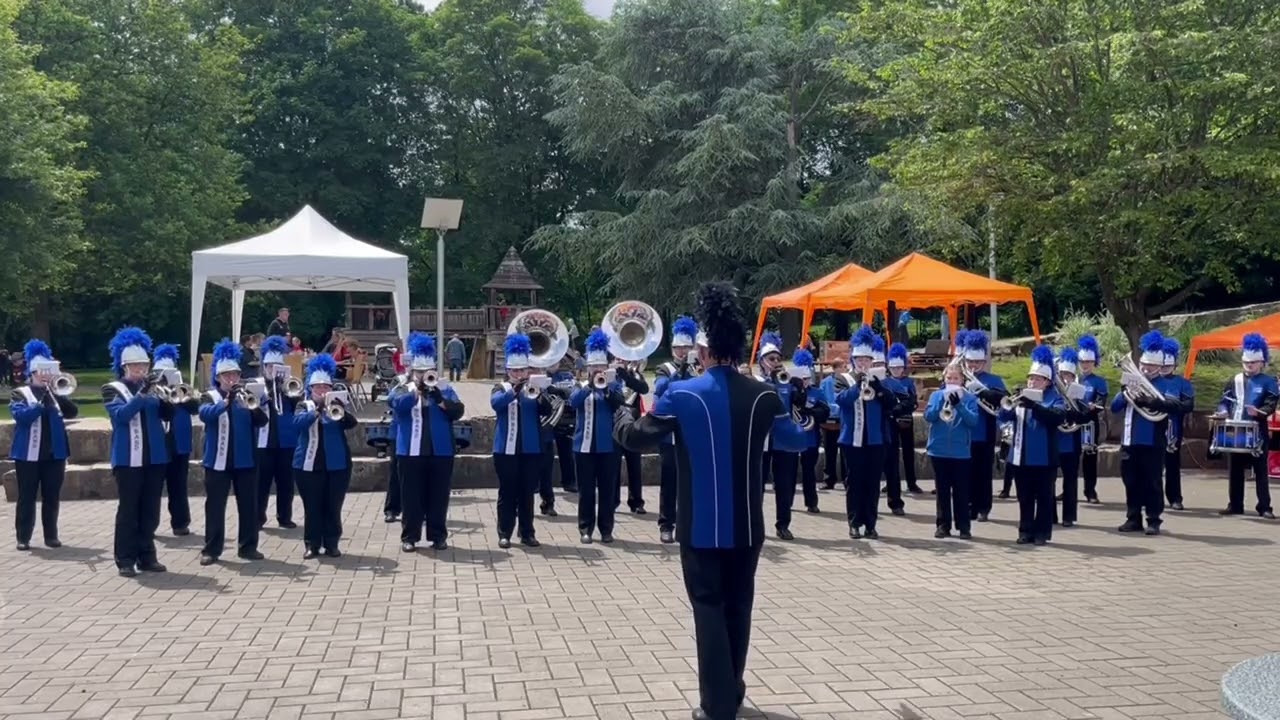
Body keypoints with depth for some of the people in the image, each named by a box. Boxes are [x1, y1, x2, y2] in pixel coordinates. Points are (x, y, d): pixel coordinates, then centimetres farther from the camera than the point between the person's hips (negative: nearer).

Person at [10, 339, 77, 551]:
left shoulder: (56, 393, 12)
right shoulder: (20, 393, 2)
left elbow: (72, 412, -1)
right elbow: (21, 415, -14)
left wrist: (56, 393, -11)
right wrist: (42, 401, -22)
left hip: (55, 453, 3)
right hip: (28, 453, -3)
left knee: (52, 497, 7)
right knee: (27, 497, 1)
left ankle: (51, 535, 14)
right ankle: (23, 537, 7)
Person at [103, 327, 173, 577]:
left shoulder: (152, 387, 13)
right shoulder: (113, 389, 0)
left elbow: (168, 415, 5)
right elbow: (121, 415, -17)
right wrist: (143, 392, -27)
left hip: (155, 457, 5)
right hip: (128, 458, -5)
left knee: (150, 510, 8)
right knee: (128, 510, -2)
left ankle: (147, 556, 15)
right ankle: (125, 560, 4)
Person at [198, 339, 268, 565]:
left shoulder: (246, 395, 9)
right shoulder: (210, 396, 2)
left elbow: (261, 422, -1)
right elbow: (205, 414, -20)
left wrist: (255, 406, -22)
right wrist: (226, 401, -34)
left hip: (245, 460, 3)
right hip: (217, 460, -3)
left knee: (248, 505, 6)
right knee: (215, 506, 2)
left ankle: (248, 546, 15)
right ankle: (211, 549, 8)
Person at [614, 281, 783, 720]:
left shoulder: (681, 395, -11)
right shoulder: (763, 396, -4)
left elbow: (636, 438, 1)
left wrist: (622, 416, 22)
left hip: (701, 527, -3)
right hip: (747, 525, 3)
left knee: (709, 608, 4)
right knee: (737, 606, 16)